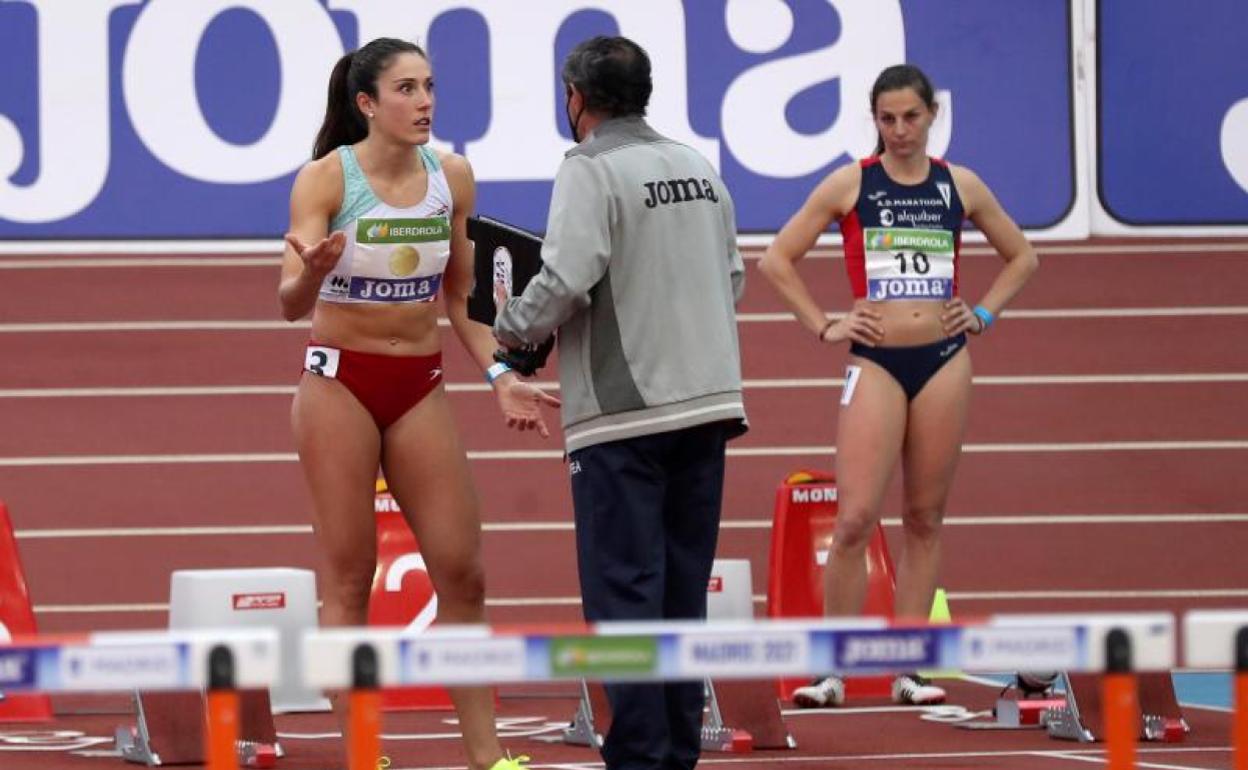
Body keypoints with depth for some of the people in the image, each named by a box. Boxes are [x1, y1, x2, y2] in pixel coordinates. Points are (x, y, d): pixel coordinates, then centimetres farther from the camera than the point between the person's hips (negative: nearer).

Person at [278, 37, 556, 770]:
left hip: (421, 387, 4)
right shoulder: (326, 179, -12)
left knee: (463, 573, 2)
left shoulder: (452, 177, 1)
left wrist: (502, 379, 3)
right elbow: (293, 303, -18)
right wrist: (310, 273, -40)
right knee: (348, 578, -1)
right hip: (340, 380, -4)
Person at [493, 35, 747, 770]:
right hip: (706, 402, 7)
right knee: (683, 588, 12)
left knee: (623, 591, -4)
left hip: (623, 410, -7)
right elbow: (733, 279, 15)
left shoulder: (591, 170, -10)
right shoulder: (699, 168, 11)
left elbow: (564, 282, -19)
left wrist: (512, 328, -2)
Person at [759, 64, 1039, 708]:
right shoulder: (849, 185, 0)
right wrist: (823, 328, -2)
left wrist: (984, 315, 8)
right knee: (855, 517, -12)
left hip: (944, 362, 3)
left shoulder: (960, 187, 7)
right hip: (875, 363, -3)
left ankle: (909, 669, 9)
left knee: (925, 520, 5)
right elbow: (777, 259, 3)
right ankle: (833, 670, -5)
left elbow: (1021, 256, 21)